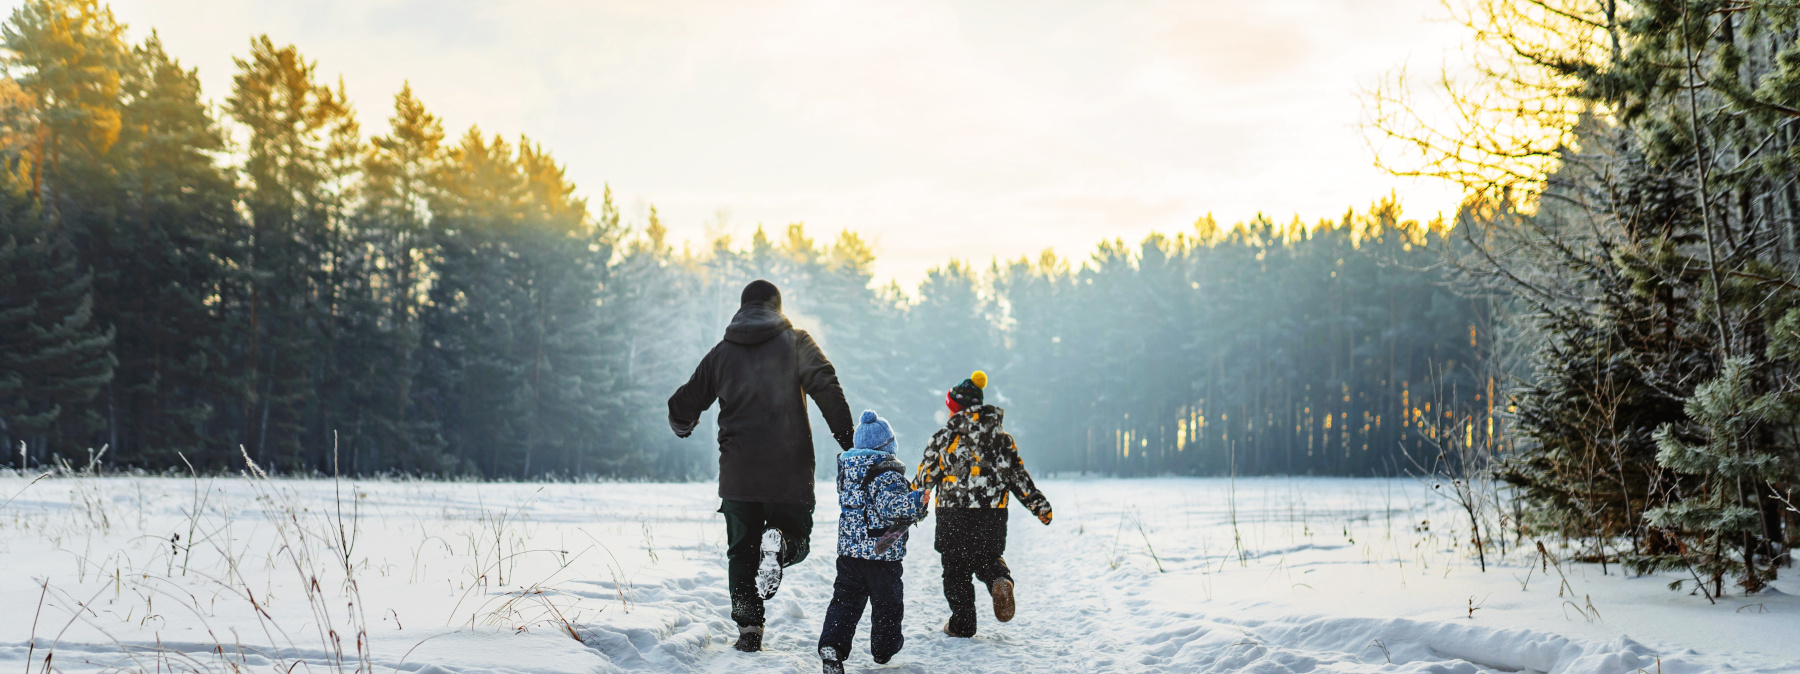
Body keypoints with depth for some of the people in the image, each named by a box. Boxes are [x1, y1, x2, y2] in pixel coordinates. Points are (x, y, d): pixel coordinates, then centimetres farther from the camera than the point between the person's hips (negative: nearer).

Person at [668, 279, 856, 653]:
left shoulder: (721, 352, 9)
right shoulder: (795, 341, 2)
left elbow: (683, 406, 13)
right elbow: (826, 387, -14)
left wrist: (683, 426, 36)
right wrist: (846, 437, -12)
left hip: (737, 474, 2)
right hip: (789, 471, -2)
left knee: (741, 552, 13)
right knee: (798, 539, 14)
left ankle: (748, 629, 3)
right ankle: (779, 543, -21)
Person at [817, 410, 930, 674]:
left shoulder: (846, 466, 5)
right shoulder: (887, 472, -18)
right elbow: (890, 505, -30)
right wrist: (917, 500, -33)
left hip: (849, 550, 6)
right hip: (882, 552, -6)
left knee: (846, 600, 8)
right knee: (887, 602, 14)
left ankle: (831, 645, -10)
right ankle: (884, 648, 29)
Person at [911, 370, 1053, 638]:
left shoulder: (945, 437, -6)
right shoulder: (1002, 437, 4)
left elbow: (925, 476, 0)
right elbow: (1018, 476, 5)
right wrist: (1039, 505, 12)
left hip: (953, 516, -3)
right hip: (993, 514, 3)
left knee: (956, 569, 10)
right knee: (988, 558, 21)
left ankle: (962, 623, 12)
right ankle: (1001, 581, -12)